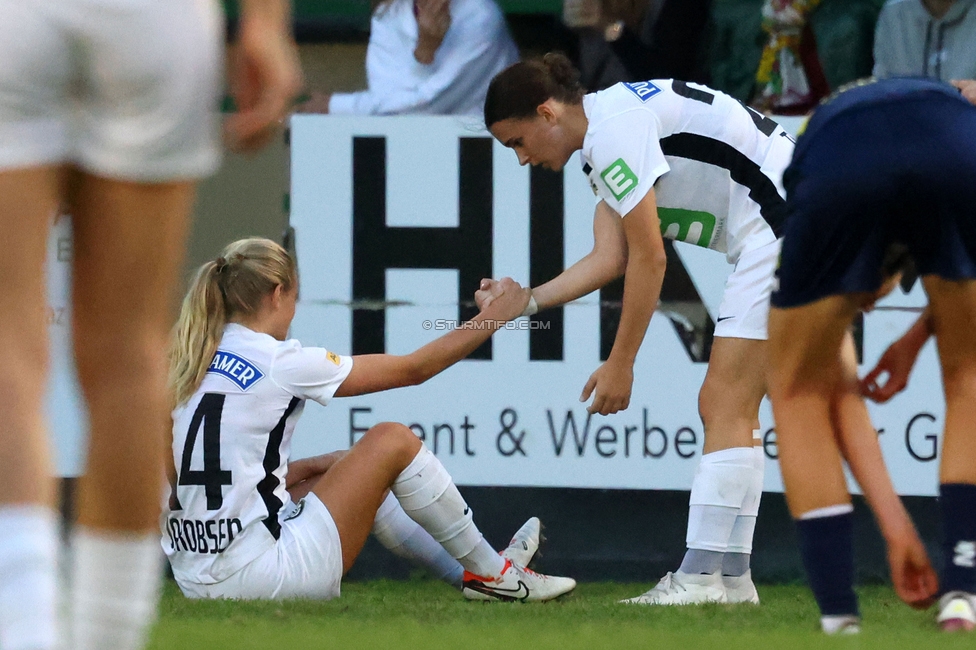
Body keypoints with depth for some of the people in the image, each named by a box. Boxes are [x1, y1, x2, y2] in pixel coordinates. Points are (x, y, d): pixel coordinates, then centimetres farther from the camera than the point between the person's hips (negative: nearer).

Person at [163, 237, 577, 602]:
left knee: (346, 466, 29)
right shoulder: (278, 363, -11)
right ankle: (492, 574, 18)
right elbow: (413, 369, -2)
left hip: (194, 577, 9)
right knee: (392, 441, 4)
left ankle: (470, 568, 38)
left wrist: (291, 470, 22)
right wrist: (496, 316, 9)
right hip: (253, 573, -8)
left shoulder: (191, 362, 9)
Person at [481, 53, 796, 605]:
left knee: (724, 409, -12)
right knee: (729, 411, 8)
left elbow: (650, 259, -15)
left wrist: (620, 365, -10)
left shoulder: (613, 127, -15)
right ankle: (730, 576, 6)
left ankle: (702, 576, -15)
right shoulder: (601, 142, 16)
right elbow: (611, 257, 10)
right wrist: (525, 301, 5)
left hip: (783, 225, -11)